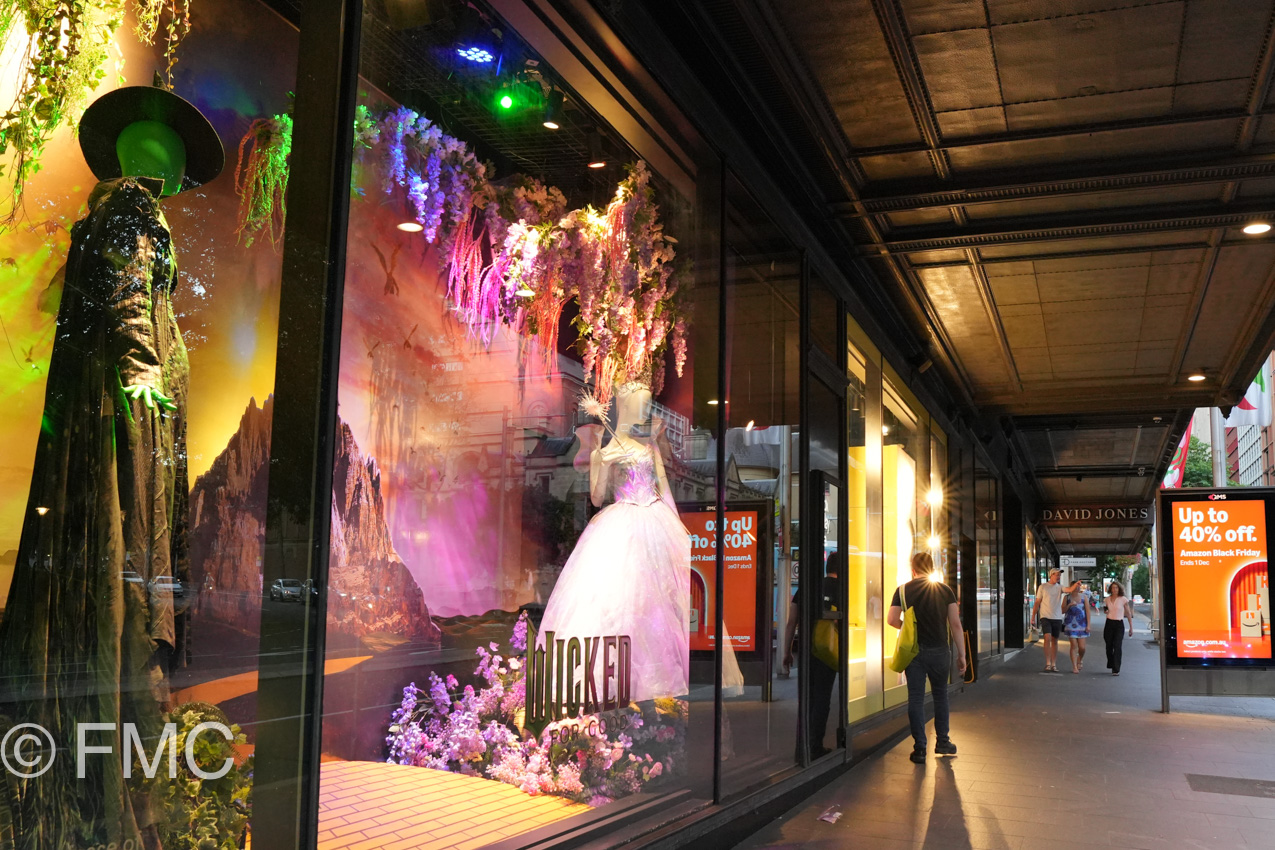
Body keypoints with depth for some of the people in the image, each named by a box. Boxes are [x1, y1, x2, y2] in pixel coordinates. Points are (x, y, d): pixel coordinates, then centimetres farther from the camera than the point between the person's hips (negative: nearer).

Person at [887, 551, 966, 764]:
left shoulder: (903, 590, -2)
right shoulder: (945, 590, 1)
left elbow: (892, 620, -10)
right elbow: (955, 623, -2)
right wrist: (961, 654, 3)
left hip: (914, 651, -1)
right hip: (939, 651, 1)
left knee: (916, 698, 4)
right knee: (940, 695, 19)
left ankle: (919, 749, 5)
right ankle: (942, 742, 26)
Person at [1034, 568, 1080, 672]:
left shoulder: (1060, 587, 7)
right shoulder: (1043, 587, 1)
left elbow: (1070, 589, -14)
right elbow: (1037, 602, 3)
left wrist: (1076, 585, -36)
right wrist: (1033, 617, 1)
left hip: (1057, 618, 3)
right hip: (1045, 617, -3)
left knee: (1054, 641, 8)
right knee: (1047, 638, -18)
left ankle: (1054, 665, 14)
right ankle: (1048, 664, -14)